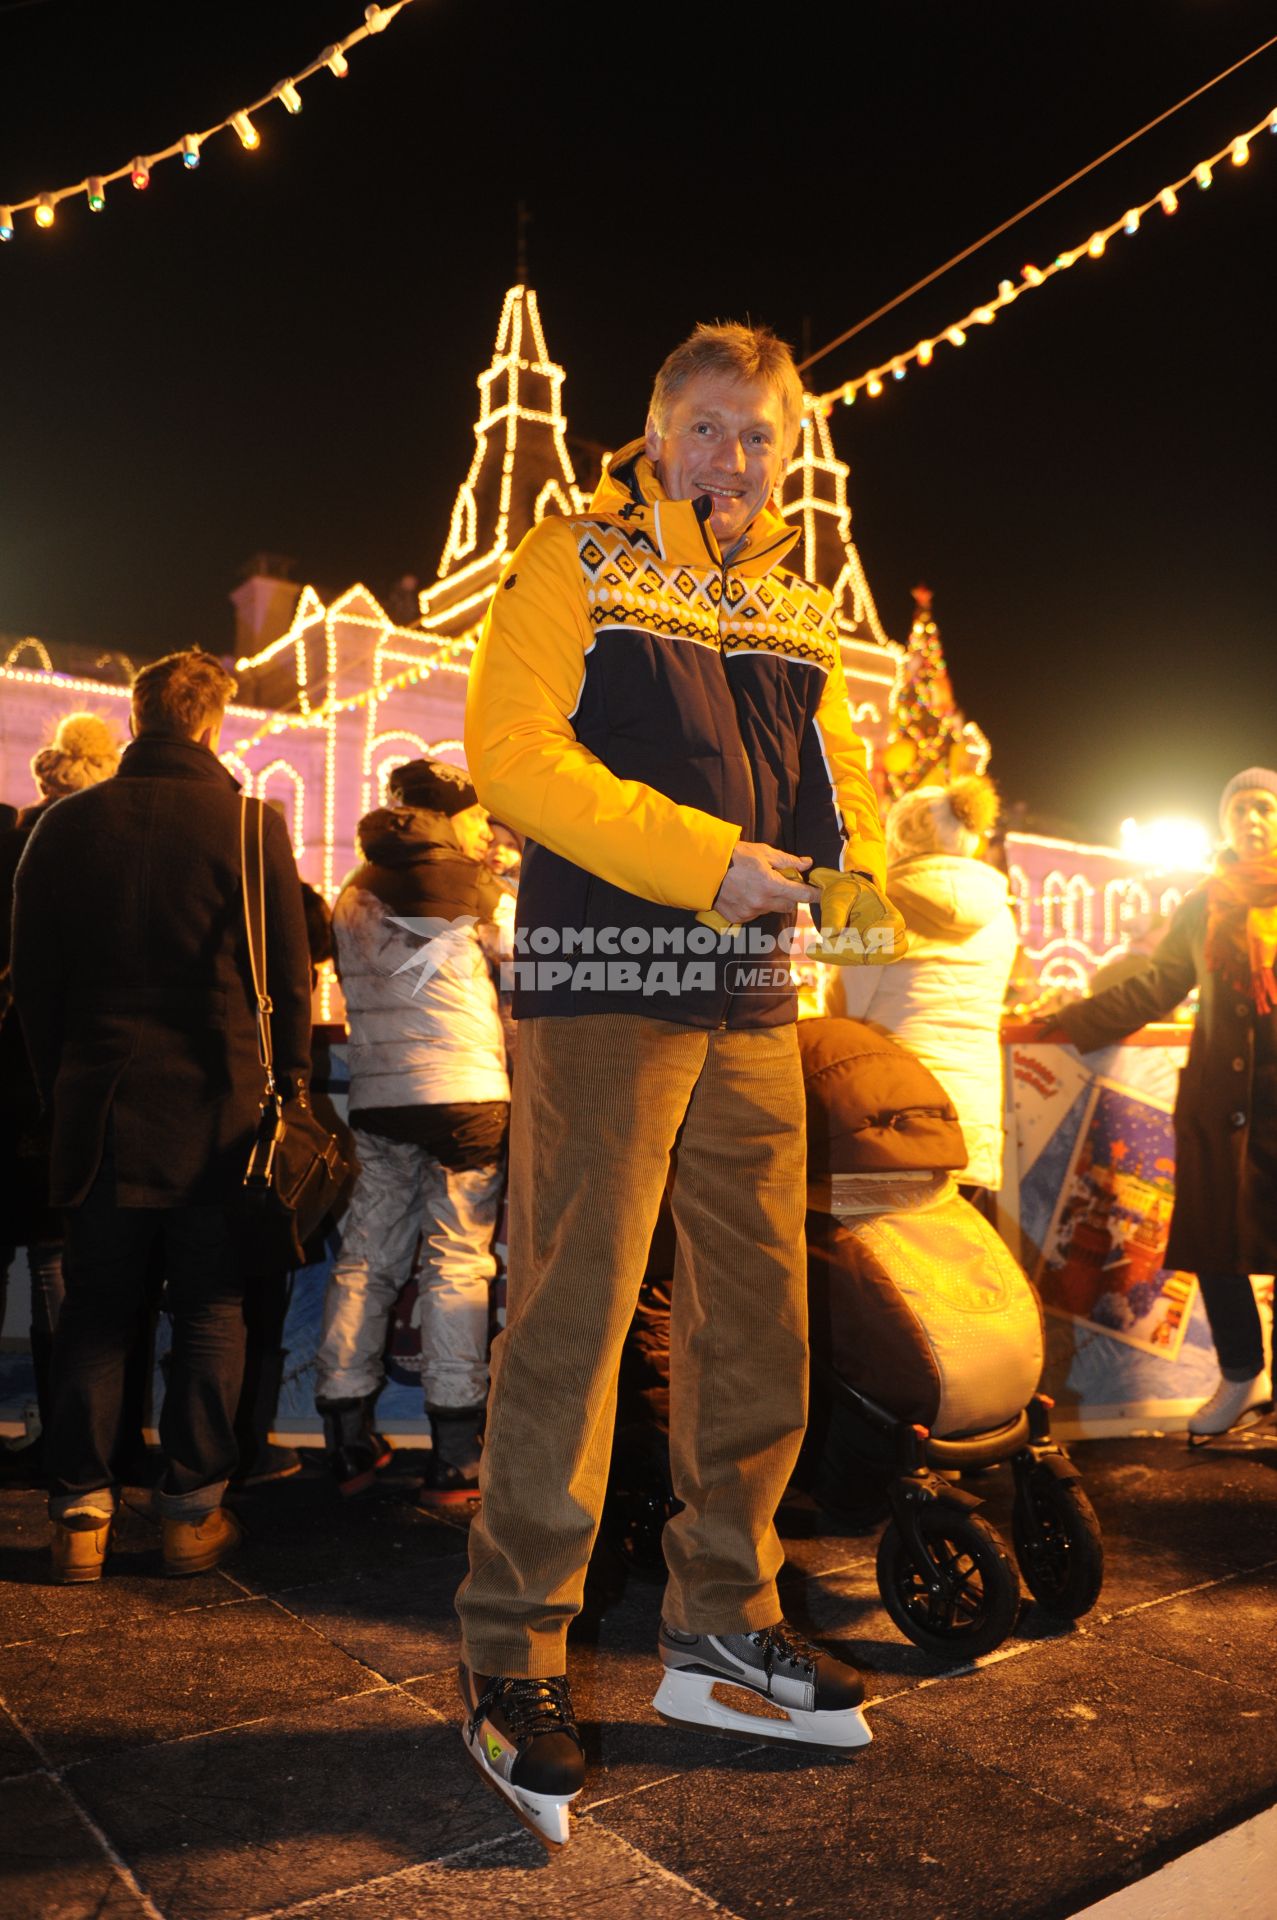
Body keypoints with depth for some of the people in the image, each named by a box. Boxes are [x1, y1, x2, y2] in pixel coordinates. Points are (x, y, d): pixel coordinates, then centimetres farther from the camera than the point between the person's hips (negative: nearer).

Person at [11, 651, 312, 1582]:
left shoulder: (67, 825, 4)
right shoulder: (251, 825, -6)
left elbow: (34, 975, 9)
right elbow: (290, 973, -4)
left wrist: (60, 1085, 17)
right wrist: (291, 1081, 6)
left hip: (98, 1102, 3)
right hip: (216, 1102, -2)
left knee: (97, 1310, 11)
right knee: (213, 1308, 7)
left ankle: (80, 1511, 14)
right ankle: (195, 1507, 13)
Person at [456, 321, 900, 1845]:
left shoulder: (797, 607, 20)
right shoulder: (575, 564, 2)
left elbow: (830, 766, 19)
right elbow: (510, 750, -11)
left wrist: (855, 869, -5)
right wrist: (703, 858, -18)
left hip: (752, 998, 7)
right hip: (601, 984, -6)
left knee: (759, 1323, 10)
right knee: (572, 1318, -6)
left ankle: (722, 1624, 26)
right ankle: (511, 1657, 10)